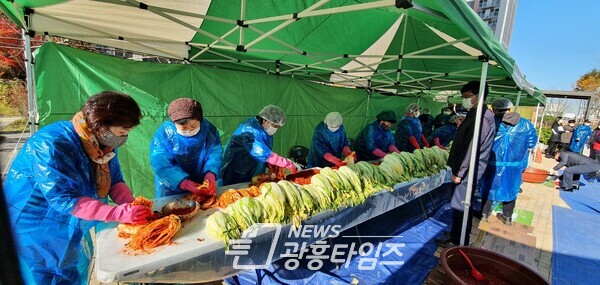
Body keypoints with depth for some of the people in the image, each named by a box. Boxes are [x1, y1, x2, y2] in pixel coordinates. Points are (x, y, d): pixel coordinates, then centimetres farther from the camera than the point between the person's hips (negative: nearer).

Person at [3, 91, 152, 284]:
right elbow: (64, 200, -34)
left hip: (73, 231, 7)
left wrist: (132, 205, -22)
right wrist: (119, 213, -39)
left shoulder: (103, 142, -9)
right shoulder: (52, 145, -31)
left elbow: (114, 181, -3)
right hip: (36, 232, -7)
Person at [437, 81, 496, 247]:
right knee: (463, 205, 17)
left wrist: (459, 172, -20)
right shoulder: (475, 114, 15)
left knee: (460, 206, -1)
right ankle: (457, 237, 30)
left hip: (467, 171, -10)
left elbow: (472, 147, -22)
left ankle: (458, 242, 11)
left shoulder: (481, 117, -17)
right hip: (466, 169, 10)